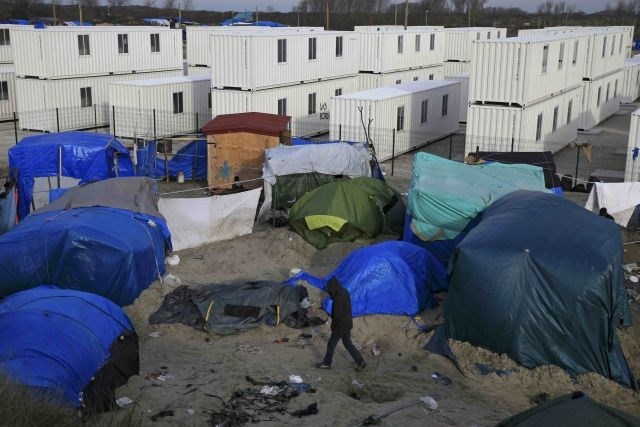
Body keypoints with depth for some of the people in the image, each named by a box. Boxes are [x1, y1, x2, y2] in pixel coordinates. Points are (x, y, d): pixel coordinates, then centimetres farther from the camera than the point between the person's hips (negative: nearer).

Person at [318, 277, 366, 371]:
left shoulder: (339, 298, -28)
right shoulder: (344, 292, 1)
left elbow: (338, 314, -26)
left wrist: (333, 325, -12)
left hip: (341, 325, -9)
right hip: (347, 324, 9)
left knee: (331, 344, 11)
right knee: (348, 344, 19)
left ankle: (327, 363, 27)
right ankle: (360, 362, 18)